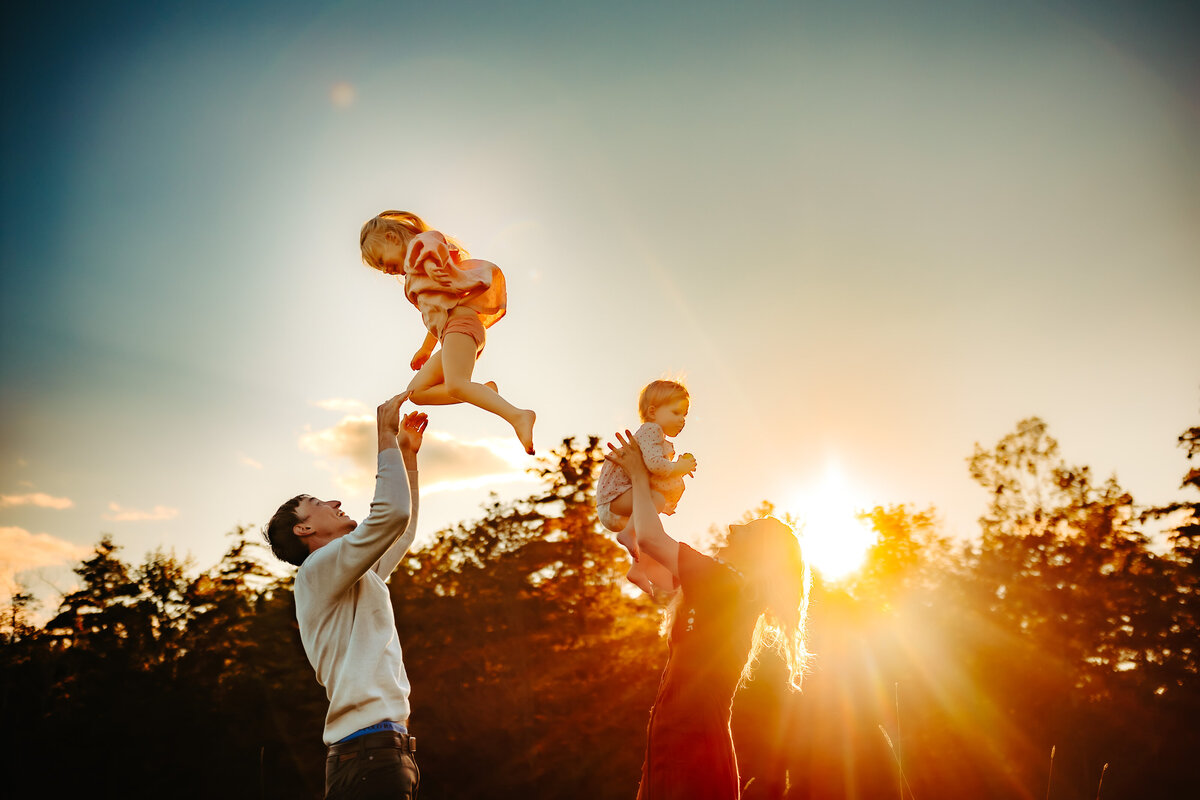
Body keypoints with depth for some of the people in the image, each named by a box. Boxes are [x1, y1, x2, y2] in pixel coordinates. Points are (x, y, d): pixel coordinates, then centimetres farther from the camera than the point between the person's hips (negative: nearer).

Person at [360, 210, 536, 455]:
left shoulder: (420, 244, 8)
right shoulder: (414, 276, 36)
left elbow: (431, 241, -16)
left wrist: (429, 264, -33)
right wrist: (426, 349, 49)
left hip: (460, 320, -11)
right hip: (449, 331, 11)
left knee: (455, 385, -31)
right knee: (417, 391, 5)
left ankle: (518, 416, -42)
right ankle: (484, 391, -10)